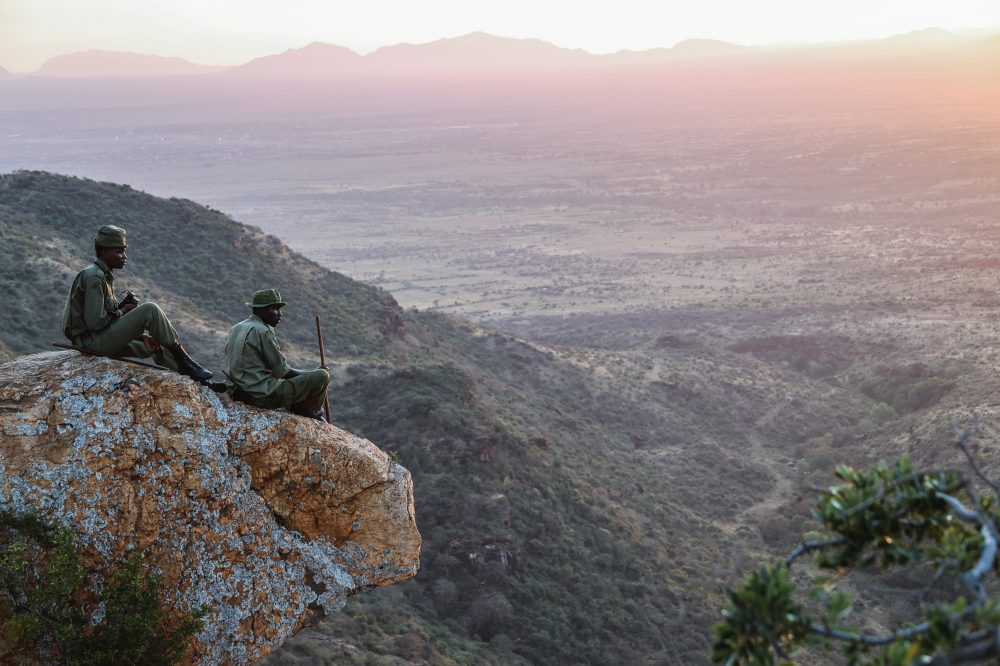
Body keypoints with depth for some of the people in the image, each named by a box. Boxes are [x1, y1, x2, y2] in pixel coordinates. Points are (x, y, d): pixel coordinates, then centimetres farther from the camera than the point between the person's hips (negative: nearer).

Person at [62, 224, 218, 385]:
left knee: (156, 346, 15)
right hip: (92, 340, -10)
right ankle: (184, 361, -8)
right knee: (150, 310, -16)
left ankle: (202, 382, 16)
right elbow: (95, 322, -23)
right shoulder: (93, 278, -16)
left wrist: (142, 338, 3)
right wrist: (122, 311, -7)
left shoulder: (104, 275, 15)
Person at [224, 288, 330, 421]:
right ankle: (307, 414, 13)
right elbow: (284, 372, -14)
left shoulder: (235, 329, 12)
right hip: (263, 396, -10)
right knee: (322, 376, -8)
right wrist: (314, 373, 3)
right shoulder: (262, 331, -16)